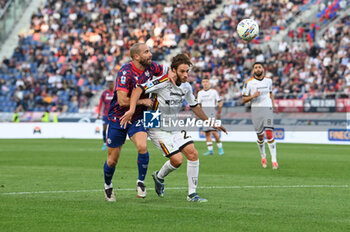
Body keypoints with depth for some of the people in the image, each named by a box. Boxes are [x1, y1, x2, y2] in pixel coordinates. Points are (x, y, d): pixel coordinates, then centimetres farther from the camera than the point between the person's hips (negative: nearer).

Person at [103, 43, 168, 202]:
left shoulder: (150, 67, -4)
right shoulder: (126, 72, -23)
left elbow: (165, 70, 17)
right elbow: (122, 100, -29)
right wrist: (143, 101, -17)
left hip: (137, 118, 4)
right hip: (117, 118, -4)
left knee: (142, 147, -24)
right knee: (112, 160, 5)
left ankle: (141, 182, -2)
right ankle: (108, 186, 34)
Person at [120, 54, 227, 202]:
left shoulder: (186, 87, 1)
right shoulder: (163, 82, -22)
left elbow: (194, 107, 16)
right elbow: (138, 89, -27)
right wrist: (131, 110, -40)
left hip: (175, 127, 7)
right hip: (158, 128, -7)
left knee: (193, 154, -6)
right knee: (177, 160, -15)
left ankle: (192, 194, 4)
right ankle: (159, 177, 19)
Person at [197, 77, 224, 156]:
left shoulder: (214, 91, 1)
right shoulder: (200, 93, 12)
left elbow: (220, 102, 5)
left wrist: (219, 111, -4)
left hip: (212, 112, -4)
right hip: (204, 113, 4)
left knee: (213, 131, -16)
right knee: (207, 132, 1)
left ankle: (220, 147, 0)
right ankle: (210, 150, 5)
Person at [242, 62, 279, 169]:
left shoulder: (268, 81, 8)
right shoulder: (249, 82, -1)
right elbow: (244, 99, 0)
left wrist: (273, 104, 15)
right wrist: (253, 96, -17)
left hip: (267, 108, 1)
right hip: (256, 109, -1)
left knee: (269, 134, -12)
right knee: (260, 136, 4)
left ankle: (274, 160, -9)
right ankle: (263, 156, 29)